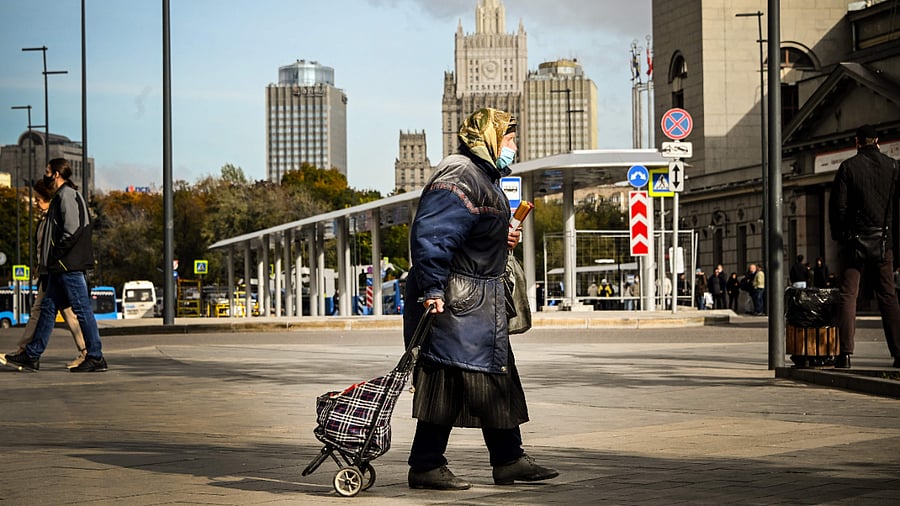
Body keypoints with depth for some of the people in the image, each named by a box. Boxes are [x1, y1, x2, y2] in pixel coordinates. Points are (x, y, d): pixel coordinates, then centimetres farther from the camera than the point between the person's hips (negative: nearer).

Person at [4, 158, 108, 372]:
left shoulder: (67, 195, -11)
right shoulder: (62, 196, 20)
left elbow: (72, 230, -22)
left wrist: (56, 255, -15)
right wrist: (52, 260, 17)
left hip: (69, 266, -11)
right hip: (62, 267, 11)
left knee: (82, 309, -7)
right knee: (48, 307, 12)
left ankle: (96, 358, -4)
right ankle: (32, 355, 17)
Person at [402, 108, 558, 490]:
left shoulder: (483, 177, 19)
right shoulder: (460, 176, -15)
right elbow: (431, 234, -25)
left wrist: (502, 238, 12)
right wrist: (432, 289, -30)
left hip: (480, 301, 11)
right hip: (453, 300, -11)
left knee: (497, 377, 13)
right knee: (446, 381, -7)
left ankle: (509, 461, 20)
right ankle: (425, 468, -1)